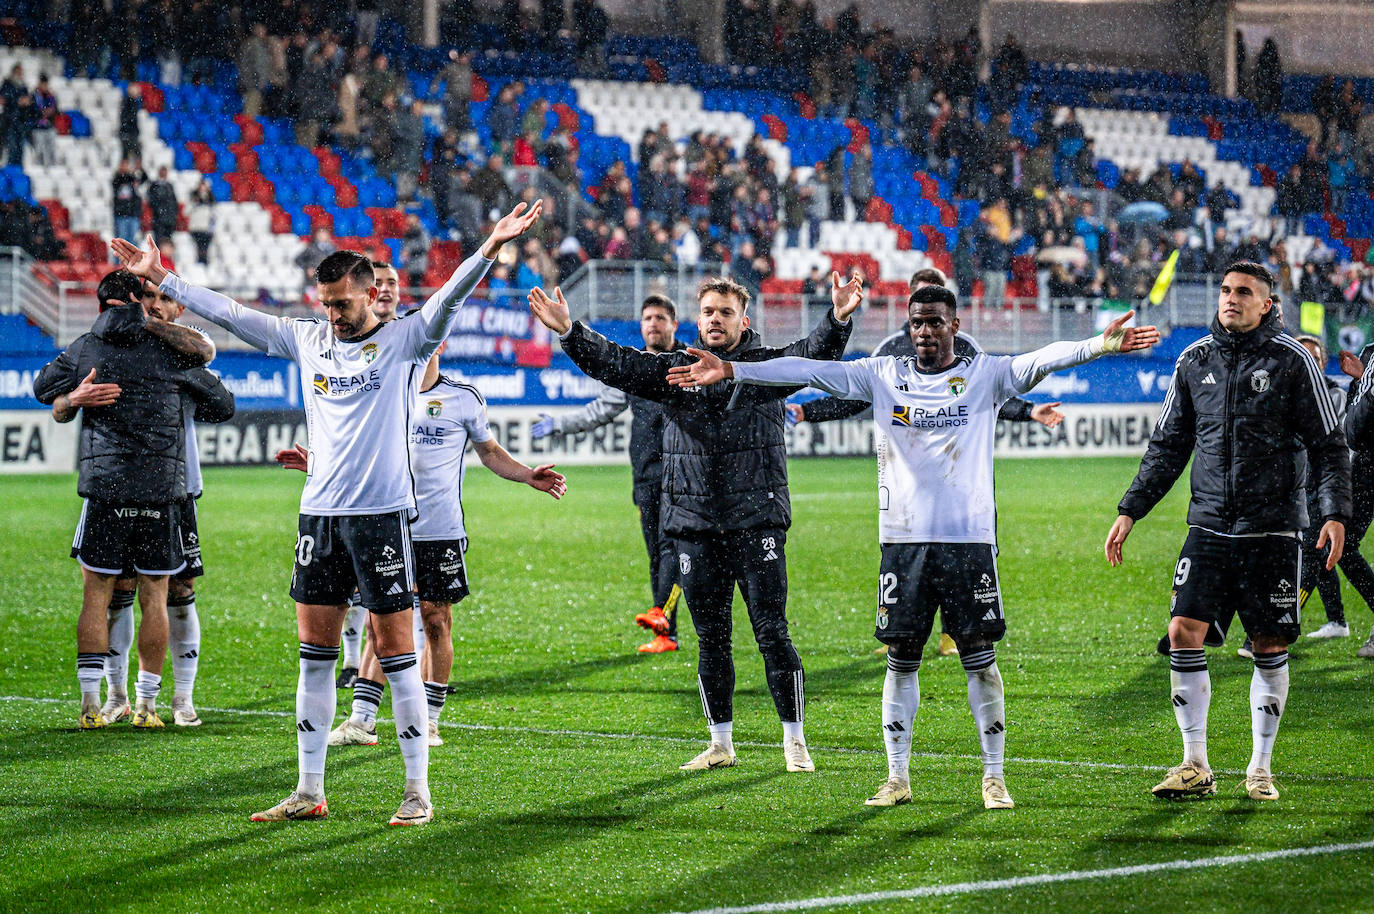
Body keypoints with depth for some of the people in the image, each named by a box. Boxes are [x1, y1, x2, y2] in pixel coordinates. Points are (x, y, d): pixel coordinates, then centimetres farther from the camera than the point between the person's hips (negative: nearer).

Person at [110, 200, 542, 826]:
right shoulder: (307, 340, 11)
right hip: (319, 514, 5)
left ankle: (418, 790, 3)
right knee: (315, 654, 7)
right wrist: (161, 279, 16)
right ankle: (310, 792, 13)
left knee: (396, 650, -2)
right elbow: (228, 313, 15)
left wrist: (488, 249, -33)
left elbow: (448, 299, -17)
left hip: (383, 514, -5)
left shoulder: (403, 341, -2)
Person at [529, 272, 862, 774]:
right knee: (711, 637, 9)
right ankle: (720, 743, 19)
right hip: (696, 525, 3)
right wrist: (569, 332, -15)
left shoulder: (765, 366, 2)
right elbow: (617, 364, 1)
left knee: (772, 632, -4)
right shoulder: (675, 370, 9)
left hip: (758, 521, -3)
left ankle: (794, 741, 4)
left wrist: (837, 319, -35)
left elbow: (814, 353, -14)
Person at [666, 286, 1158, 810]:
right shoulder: (884, 376, 9)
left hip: (969, 538, -2)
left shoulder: (985, 375, 4)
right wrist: (730, 370, -3)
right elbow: (810, 370, 4)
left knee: (980, 657, -1)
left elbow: (1042, 361, -11)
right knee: (901, 659, 5)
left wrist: (1102, 345, -28)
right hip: (904, 540, 2)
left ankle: (993, 777, 8)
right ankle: (898, 777, 13)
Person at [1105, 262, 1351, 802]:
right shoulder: (1194, 362, 8)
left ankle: (1260, 769, 14)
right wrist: (1130, 511, 11)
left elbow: (1328, 445, 0)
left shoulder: (1291, 361, -2)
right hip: (1209, 527, 3)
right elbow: (1167, 446, 16)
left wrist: (1335, 513, -12)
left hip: (1272, 530, -3)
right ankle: (1195, 766, 0)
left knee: (1270, 649, 2)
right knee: (1184, 632, -8)